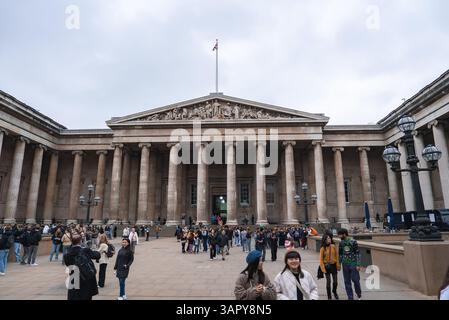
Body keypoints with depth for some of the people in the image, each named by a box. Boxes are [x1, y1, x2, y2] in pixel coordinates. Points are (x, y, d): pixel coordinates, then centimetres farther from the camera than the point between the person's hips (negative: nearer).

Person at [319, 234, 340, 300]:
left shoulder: (334, 247, -6)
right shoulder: (323, 248, -12)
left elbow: (337, 257, 0)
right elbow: (321, 259, -8)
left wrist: (338, 266, -1)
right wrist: (323, 269, -12)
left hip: (333, 265, 2)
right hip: (327, 266, -2)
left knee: (335, 281, 10)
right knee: (328, 282, 3)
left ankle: (334, 292, 41)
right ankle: (329, 296, 22)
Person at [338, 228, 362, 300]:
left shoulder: (353, 242, -10)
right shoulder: (341, 243, 4)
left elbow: (357, 253, -8)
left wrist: (358, 265, -11)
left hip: (353, 264, -4)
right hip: (345, 264, 4)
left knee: (355, 280, 1)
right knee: (347, 282, 6)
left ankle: (359, 295, 26)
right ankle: (350, 297, 18)